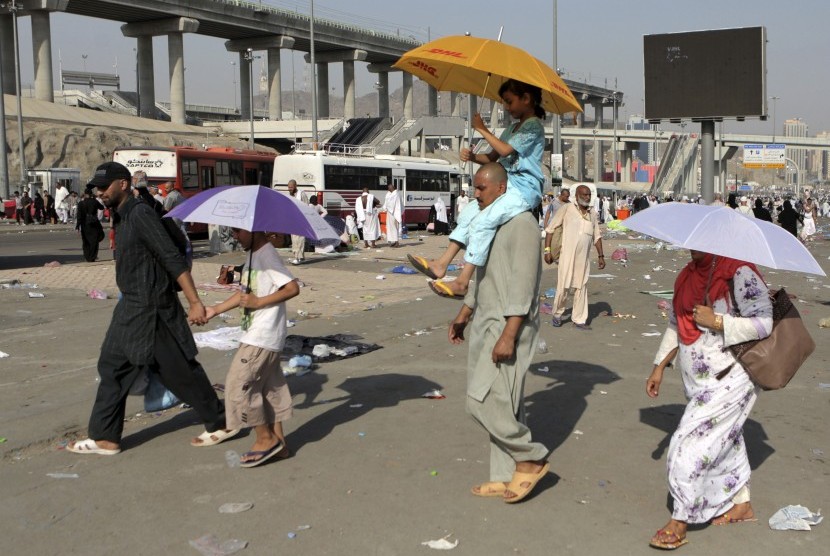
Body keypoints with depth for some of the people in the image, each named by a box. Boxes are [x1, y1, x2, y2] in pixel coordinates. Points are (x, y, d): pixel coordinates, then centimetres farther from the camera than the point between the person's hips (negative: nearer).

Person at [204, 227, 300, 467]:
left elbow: (292, 288, -22)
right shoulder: (254, 256, 13)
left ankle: (266, 438, 6)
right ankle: (277, 440, 20)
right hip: (257, 336, 10)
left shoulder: (267, 256, -16)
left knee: (239, 385, -5)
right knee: (269, 387, 13)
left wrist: (259, 302, -21)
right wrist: (216, 310, 14)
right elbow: (245, 293, 19)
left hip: (261, 338, -10)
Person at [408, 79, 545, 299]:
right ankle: (441, 264, -5)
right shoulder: (512, 128, 23)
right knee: (470, 212, 1)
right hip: (506, 185, 10)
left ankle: (462, 282, -26)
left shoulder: (534, 126, -7)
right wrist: (472, 156, 0)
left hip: (524, 189, -10)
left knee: (483, 221, -24)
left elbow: (505, 150, -18)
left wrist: (482, 128, -9)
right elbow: (491, 157, 21)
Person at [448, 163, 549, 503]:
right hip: (486, 323, 10)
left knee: (485, 400, -12)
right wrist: (463, 316, 25)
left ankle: (531, 458, 4)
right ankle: (506, 477, 19)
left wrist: (509, 335, -25)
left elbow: (523, 284, -20)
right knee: (502, 401, 12)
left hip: (509, 325, -9)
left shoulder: (522, 224, -14)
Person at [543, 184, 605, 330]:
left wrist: (601, 256, 14)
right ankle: (557, 314, 19)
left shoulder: (592, 214, 11)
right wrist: (547, 250, -8)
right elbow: (550, 229, -2)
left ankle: (579, 319, 14)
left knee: (581, 288, 6)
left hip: (584, 258, 4)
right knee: (564, 287, -4)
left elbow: (597, 236, 20)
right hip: (567, 256, -4)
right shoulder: (567, 209, -3)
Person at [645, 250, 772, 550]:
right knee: (726, 440, 19)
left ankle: (680, 522, 1)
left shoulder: (739, 273, -16)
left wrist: (716, 321, -21)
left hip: (729, 379, -8)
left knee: (691, 445, -9)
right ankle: (741, 504, 36)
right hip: (698, 380, 8)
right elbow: (676, 323, 15)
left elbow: (763, 323, -17)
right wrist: (660, 366, 14)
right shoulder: (688, 275, 7)